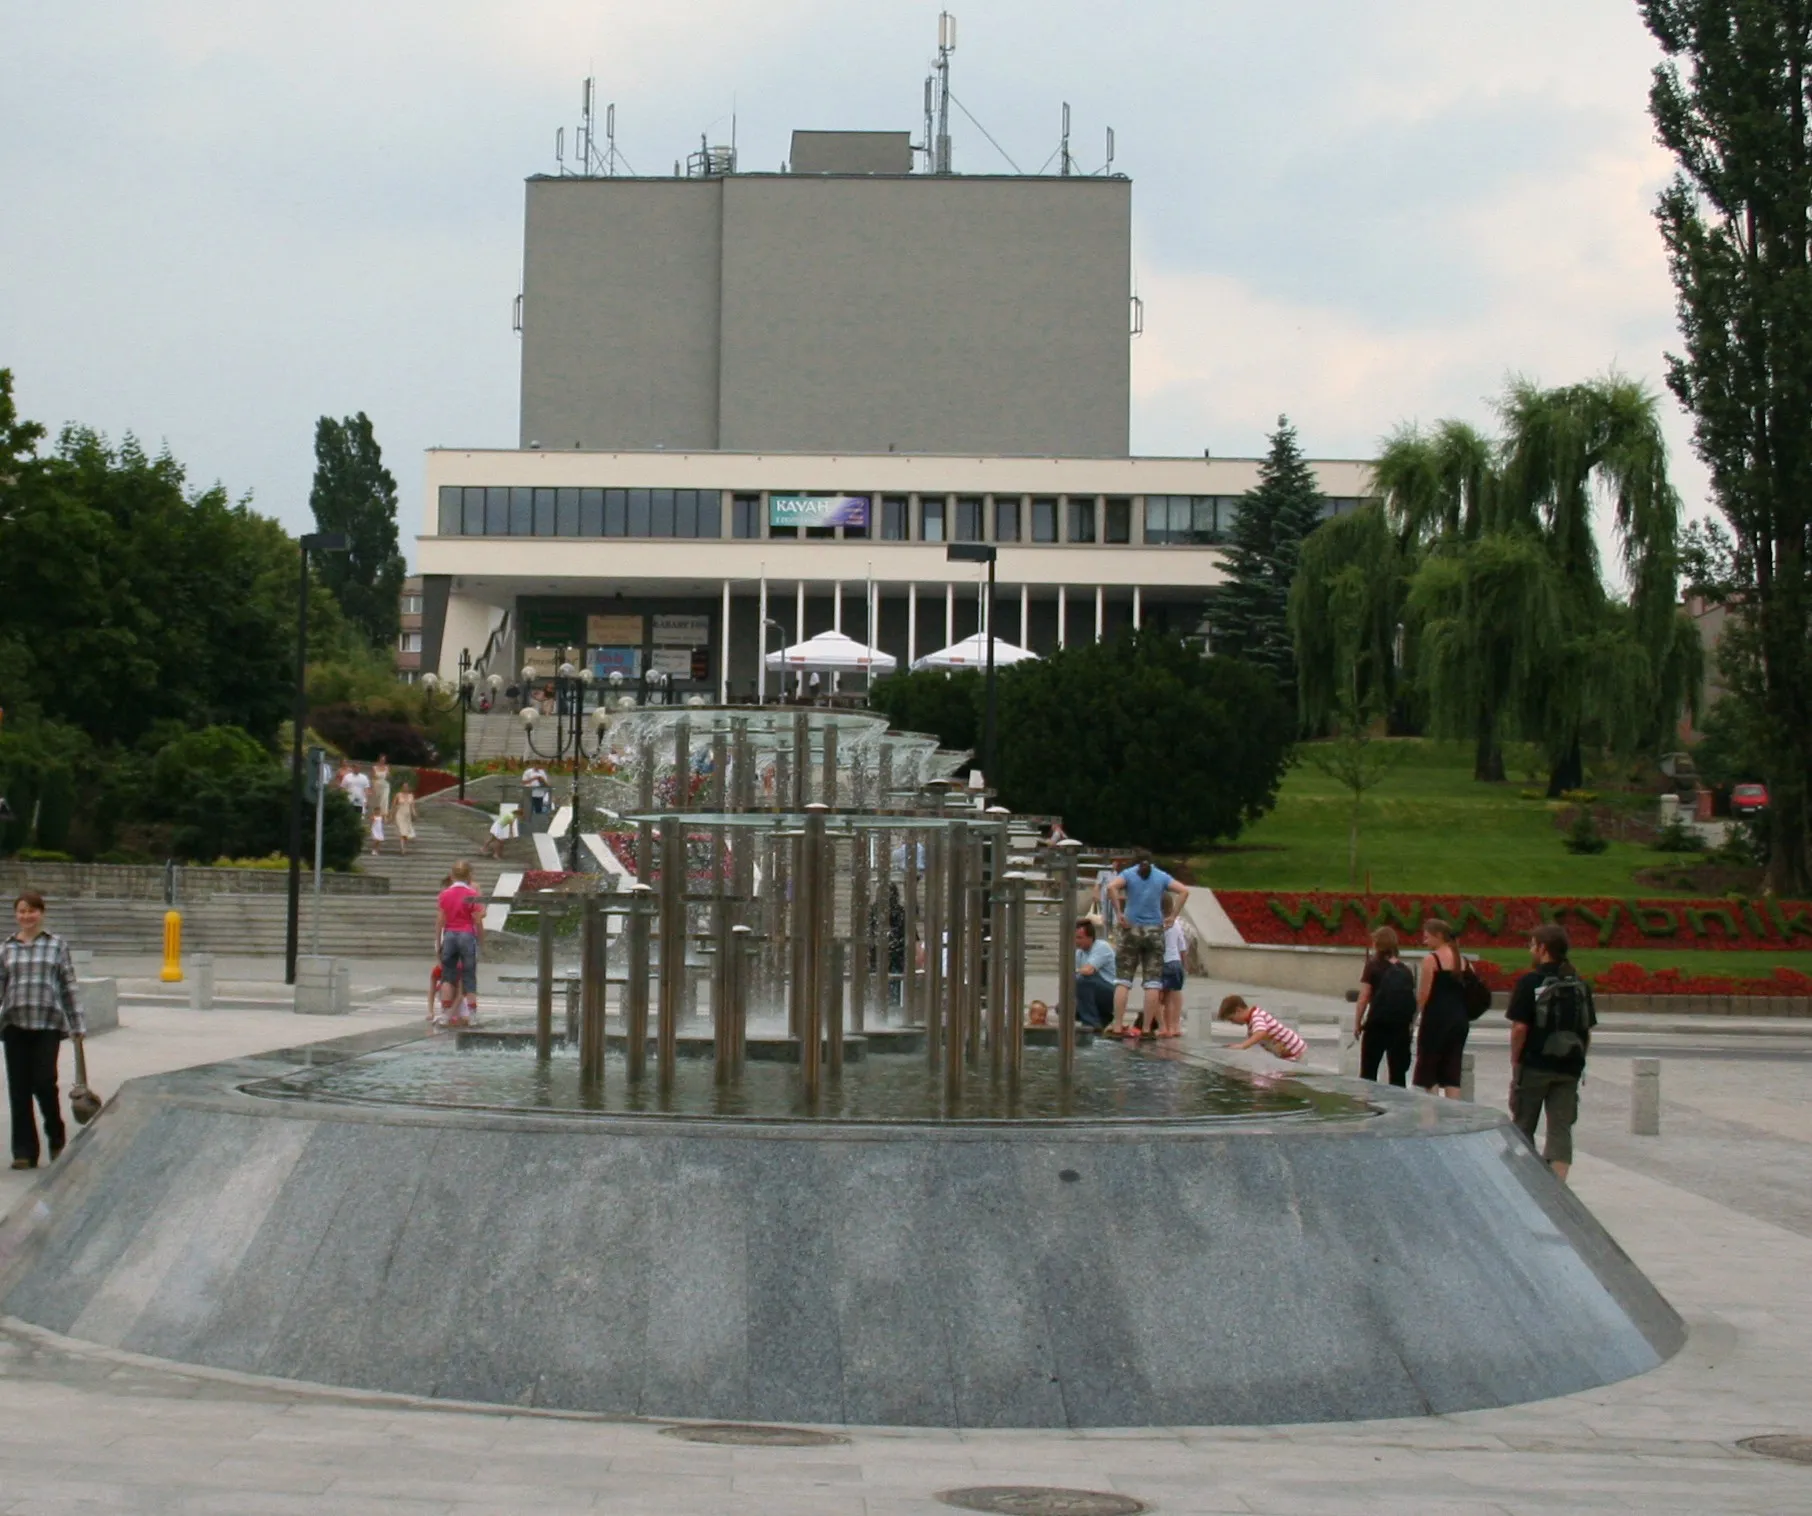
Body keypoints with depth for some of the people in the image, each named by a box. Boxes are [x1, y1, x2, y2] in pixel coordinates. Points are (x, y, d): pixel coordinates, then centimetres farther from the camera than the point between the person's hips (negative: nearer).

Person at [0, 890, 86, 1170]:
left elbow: (69, 986, 6)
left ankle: (57, 1139, 15)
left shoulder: (57, 945, 6)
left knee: (44, 1083, -9)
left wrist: (77, 1025, 4)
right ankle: (24, 1151, 9)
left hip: (48, 1023, -2)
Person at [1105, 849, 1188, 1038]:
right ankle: (1147, 1028, -1)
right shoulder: (1161, 876, 9)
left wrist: (1119, 913, -10)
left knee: (1123, 980, 1)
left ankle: (1118, 1027, -6)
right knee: (1152, 982, 2)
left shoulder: (1129, 874, 4)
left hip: (1132, 929, -1)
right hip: (1154, 931, 1)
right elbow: (1184, 891, 1)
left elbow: (1111, 886, -15)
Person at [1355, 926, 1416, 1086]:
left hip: (1378, 1023, -3)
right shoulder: (1404, 969, 9)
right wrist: (1411, 1024, 10)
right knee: (1398, 1073, 7)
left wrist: (1357, 1023, 1)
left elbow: (1364, 998, -5)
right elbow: (1414, 999, 4)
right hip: (1402, 1025, 4)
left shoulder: (1373, 965, -2)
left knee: (1368, 1072, 5)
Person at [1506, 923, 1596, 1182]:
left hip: (1534, 1066, -4)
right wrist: (1578, 1060, 16)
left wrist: (1515, 1065, -3)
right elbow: (1587, 1032, 9)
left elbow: (1520, 1028, -11)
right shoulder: (1580, 986, 7)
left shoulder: (1530, 983, -9)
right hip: (1569, 1070, 4)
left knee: (1523, 1127, 11)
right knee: (1561, 1129, 3)